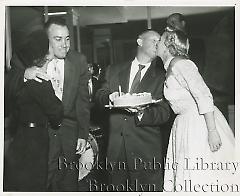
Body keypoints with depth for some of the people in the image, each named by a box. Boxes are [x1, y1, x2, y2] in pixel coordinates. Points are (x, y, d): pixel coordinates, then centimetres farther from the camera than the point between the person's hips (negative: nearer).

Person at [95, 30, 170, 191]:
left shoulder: (161, 77, 4)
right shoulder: (114, 71, 13)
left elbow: (164, 113, -4)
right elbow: (99, 95, 8)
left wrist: (142, 113, -24)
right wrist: (110, 97, -16)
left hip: (146, 150, -2)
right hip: (116, 148, 2)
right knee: (117, 188, 13)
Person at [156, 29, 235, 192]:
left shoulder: (179, 64, -14)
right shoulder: (171, 67, 16)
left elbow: (204, 96, -22)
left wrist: (212, 131, -24)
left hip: (200, 124, -9)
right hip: (186, 125, 9)